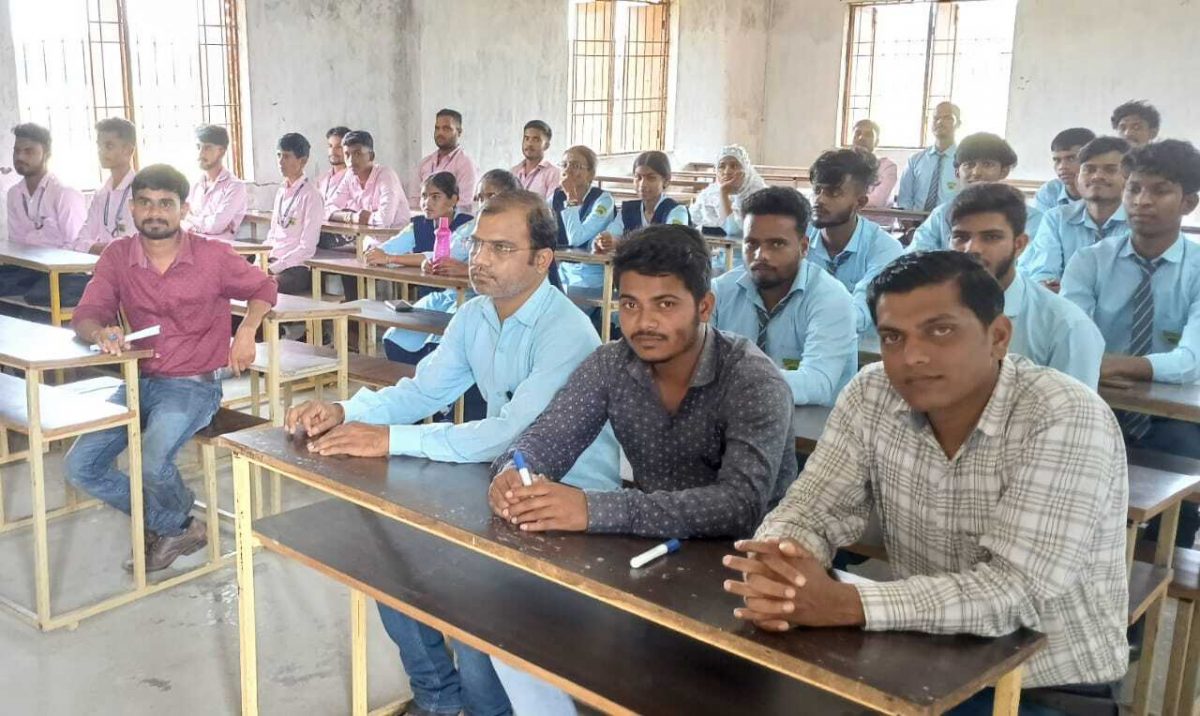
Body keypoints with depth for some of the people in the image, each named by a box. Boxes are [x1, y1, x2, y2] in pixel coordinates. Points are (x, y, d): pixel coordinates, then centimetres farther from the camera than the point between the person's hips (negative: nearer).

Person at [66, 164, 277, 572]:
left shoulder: (212, 256, -7)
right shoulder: (117, 257, 1)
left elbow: (263, 287, 7)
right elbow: (86, 315, 0)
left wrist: (246, 330, -12)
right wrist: (101, 333, -25)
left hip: (193, 384, -5)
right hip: (138, 381, 5)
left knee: (152, 464, -28)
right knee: (80, 468, -7)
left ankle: (170, 524, 9)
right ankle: (174, 527, 11)